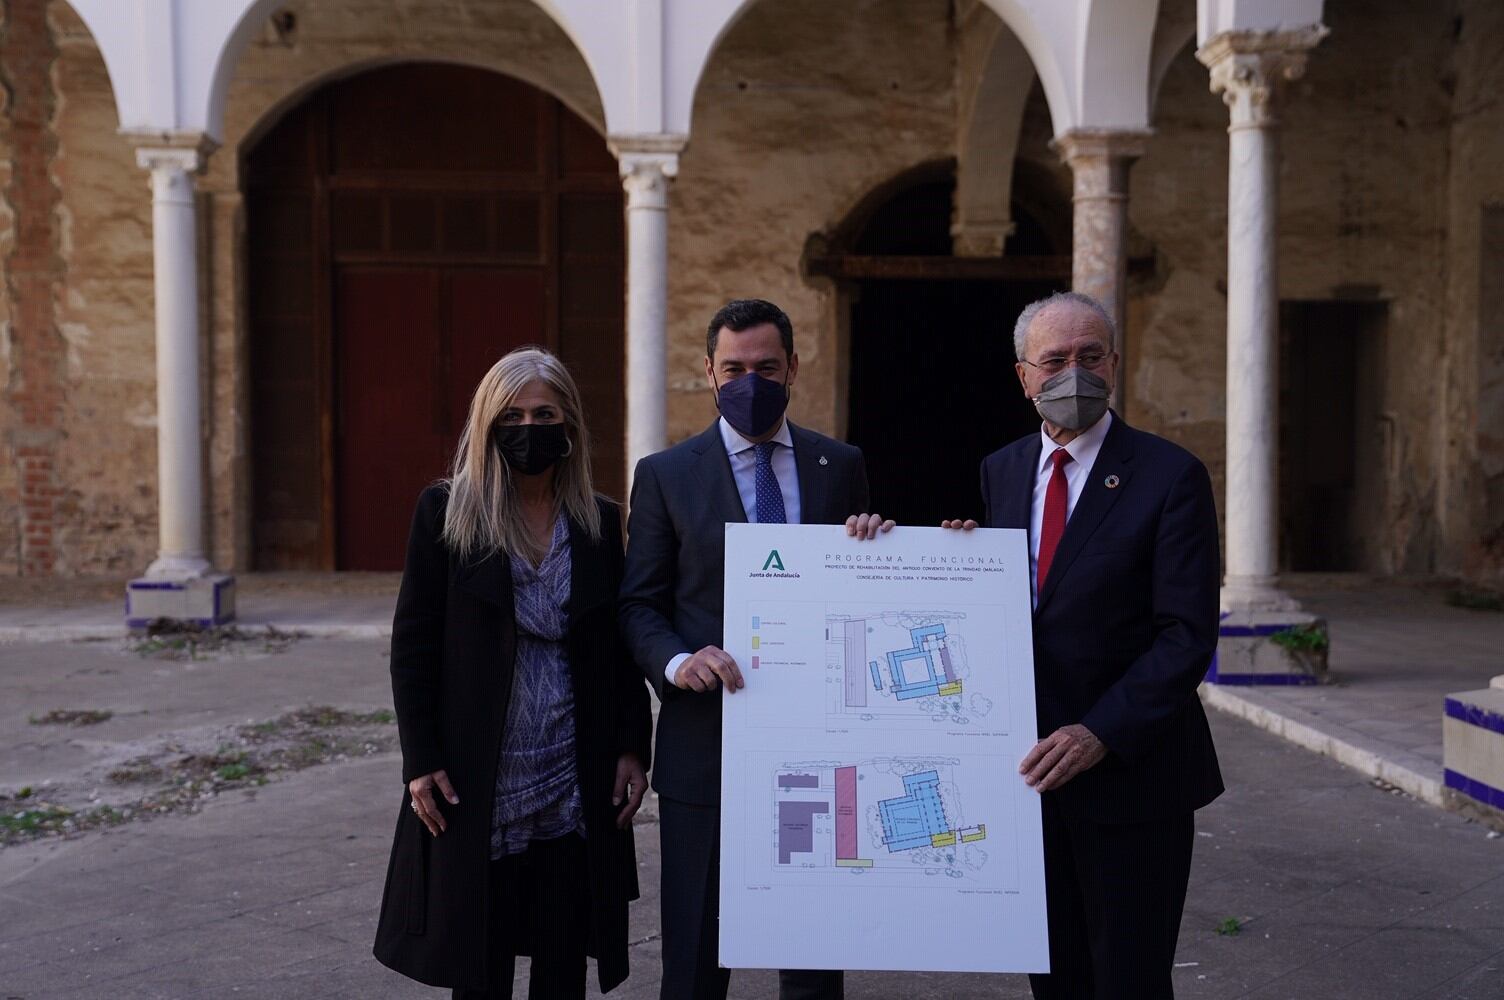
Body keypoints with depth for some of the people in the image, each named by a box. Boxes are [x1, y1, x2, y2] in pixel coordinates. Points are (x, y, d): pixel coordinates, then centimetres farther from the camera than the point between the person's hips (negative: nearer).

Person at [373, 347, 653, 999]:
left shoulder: (599, 520, 6)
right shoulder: (445, 511, -2)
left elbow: (620, 645, 10)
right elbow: (412, 643, -2)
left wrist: (631, 749, 3)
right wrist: (420, 762, -7)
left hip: (575, 782, 2)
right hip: (477, 784, -2)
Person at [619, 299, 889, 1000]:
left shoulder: (841, 467, 8)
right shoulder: (666, 475, 3)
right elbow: (639, 604, 2)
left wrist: (872, 544, -9)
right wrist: (678, 661, -18)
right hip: (705, 746, -1)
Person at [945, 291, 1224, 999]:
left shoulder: (1170, 476, -9)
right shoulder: (1000, 470, 9)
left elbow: (1187, 635, -14)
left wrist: (1102, 733, -23)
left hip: (1131, 774, -5)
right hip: (1032, 767, 5)